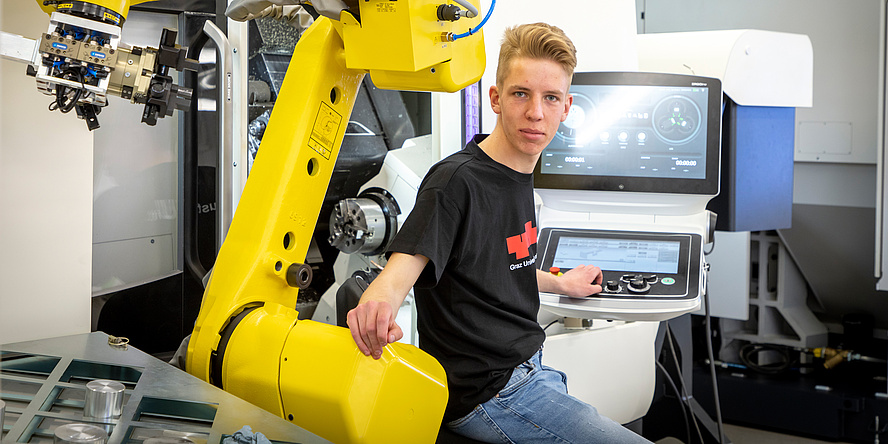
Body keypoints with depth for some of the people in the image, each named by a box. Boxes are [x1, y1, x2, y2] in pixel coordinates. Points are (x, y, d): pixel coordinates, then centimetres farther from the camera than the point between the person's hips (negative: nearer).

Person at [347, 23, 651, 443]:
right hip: (488, 394, -9)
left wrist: (560, 284, 36)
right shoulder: (456, 182, -19)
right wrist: (378, 304, -53)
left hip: (527, 371, 9)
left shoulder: (519, 177, 9)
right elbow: (404, 266, -31)